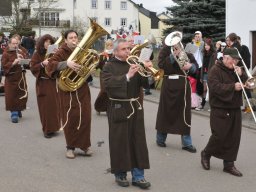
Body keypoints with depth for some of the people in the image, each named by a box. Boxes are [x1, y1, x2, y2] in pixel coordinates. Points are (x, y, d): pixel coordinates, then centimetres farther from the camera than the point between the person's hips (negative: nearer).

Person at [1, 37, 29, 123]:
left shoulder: (20, 52, 11)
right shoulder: (6, 54, -4)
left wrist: (22, 57, -8)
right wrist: (14, 62, -25)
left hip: (21, 77, 5)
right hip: (11, 78, -4)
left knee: (22, 94, 8)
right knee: (12, 96, -6)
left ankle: (18, 110, 29)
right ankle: (14, 113, -2)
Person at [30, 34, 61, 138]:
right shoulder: (37, 54, 0)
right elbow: (32, 68, -6)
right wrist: (42, 64, -20)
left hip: (53, 82, 2)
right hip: (42, 83, -2)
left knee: (54, 105, 3)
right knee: (45, 106, -1)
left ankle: (53, 127, 17)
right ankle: (47, 129, 7)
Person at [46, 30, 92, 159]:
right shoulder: (61, 52, -6)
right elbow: (50, 65, -21)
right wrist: (66, 63, -34)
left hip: (83, 89, 4)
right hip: (68, 90, -3)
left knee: (85, 117, 3)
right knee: (70, 118, -1)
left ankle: (85, 145, 16)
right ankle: (71, 147, 11)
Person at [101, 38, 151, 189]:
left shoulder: (134, 64, 11)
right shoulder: (109, 67, -3)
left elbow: (145, 83, 4)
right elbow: (109, 83, -21)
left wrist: (148, 70, -15)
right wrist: (127, 76, -30)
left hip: (135, 107, 5)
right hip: (119, 109, -4)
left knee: (138, 142, 5)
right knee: (120, 142, 2)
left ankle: (138, 175, 13)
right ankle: (120, 174, 18)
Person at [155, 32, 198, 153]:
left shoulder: (187, 53, 7)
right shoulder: (165, 51, 2)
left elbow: (195, 66, -1)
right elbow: (161, 64, -14)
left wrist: (190, 66, -22)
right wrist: (173, 55, -19)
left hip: (183, 86, 2)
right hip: (168, 86, -2)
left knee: (184, 113, 3)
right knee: (165, 111, 7)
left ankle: (186, 143, 9)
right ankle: (160, 139, 24)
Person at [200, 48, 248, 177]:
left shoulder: (236, 70, 15)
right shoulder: (215, 70, -8)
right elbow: (216, 87, -21)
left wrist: (241, 75, -7)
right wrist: (233, 87, -26)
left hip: (235, 109, 7)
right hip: (220, 109, -7)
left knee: (234, 137, 4)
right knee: (219, 136, -5)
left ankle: (229, 164, 14)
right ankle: (206, 154, 21)